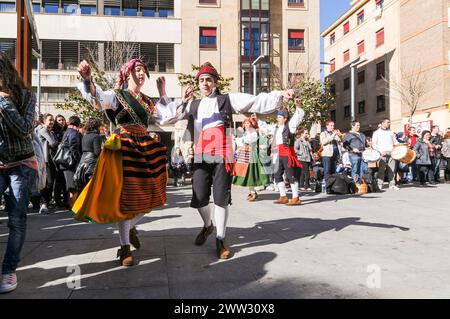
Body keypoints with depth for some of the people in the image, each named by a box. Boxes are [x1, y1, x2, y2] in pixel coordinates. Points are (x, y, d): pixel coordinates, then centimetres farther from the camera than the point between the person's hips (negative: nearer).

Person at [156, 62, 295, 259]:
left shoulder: (228, 100, 7)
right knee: (199, 198, 5)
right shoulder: (192, 105, 18)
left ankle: (220, 239, 16)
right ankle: (208, 226, 36)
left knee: (221, 197, 0)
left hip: (222, 156, -3)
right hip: (201, 158, 3)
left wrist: (280, 95, -13)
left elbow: (257, 102, -1)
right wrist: (163, 95, 3)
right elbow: (170, 116, 15)